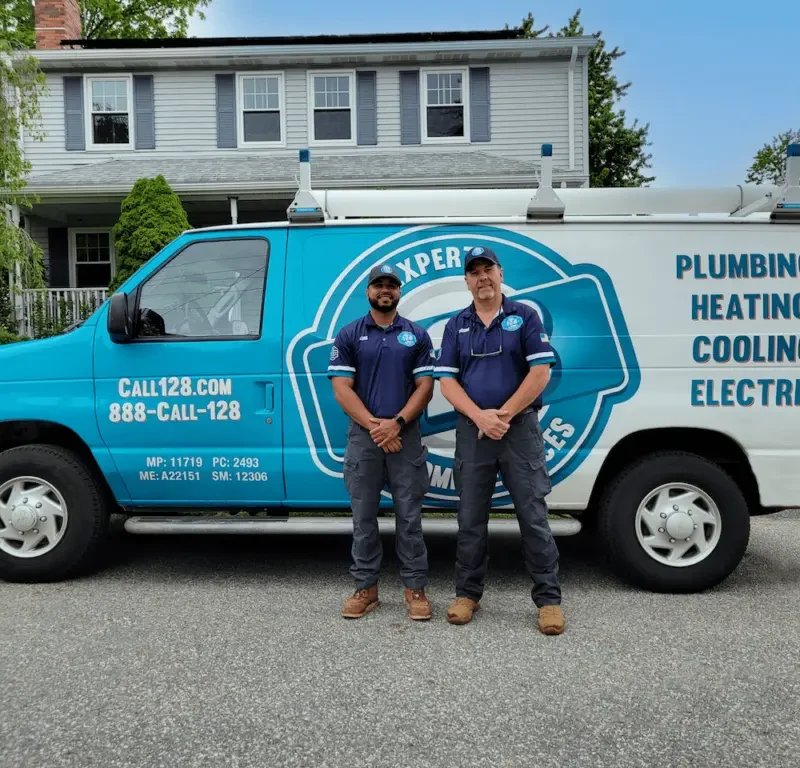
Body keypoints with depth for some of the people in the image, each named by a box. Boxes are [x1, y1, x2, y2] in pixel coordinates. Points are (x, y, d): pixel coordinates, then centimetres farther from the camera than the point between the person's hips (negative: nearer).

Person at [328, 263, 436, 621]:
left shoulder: (417, 335, 7)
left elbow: (425, 387, 1)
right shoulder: (348, 335, 5)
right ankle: (366, 587, 19)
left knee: (409, 516, 4)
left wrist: (396, 423, -13)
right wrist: (373, 425, -13)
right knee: (363, 516, 7)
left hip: (406, 437, 0)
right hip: (362, 436, 0)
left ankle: (415, 589, 14)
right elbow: (342, 388, -2)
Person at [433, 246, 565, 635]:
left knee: (533, 516, 1)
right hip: (472, 431, 3)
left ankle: (548, 598, 12)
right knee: (470, 518, 9)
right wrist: (480, 417, -12)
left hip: (520, 428, -2)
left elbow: (540, 372, -6)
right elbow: (446, 381, 3)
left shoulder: (525, 316, 2)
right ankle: (467, 592, 23)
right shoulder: (455, 325, 10)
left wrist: (503, 415, -12)